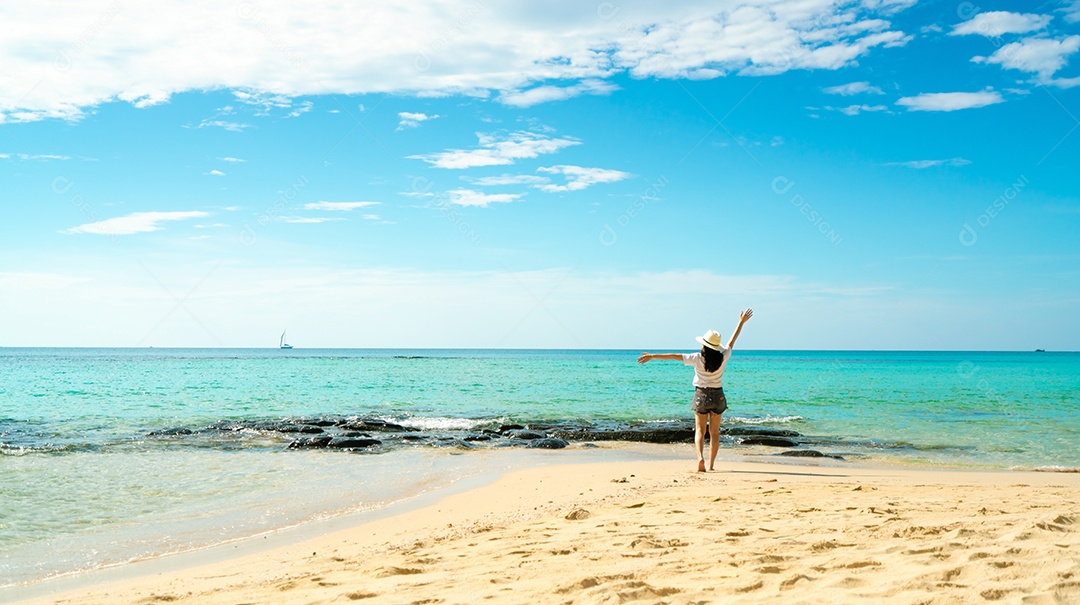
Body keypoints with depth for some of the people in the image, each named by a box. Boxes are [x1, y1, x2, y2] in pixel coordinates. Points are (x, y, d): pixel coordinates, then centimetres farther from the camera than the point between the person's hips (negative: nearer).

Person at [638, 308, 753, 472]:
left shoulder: (698, 359, -14)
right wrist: (742, 322, 16)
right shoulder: (722, 358, -9)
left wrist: (652, 356, -10)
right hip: (717, 396, 2)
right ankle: (711, 464, 9)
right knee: (714, 432, 9)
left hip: (701, 395, -1)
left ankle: (700, 457, -18)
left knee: (700, 430, 5)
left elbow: (674, 356, -13)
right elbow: (732, 341, 4)